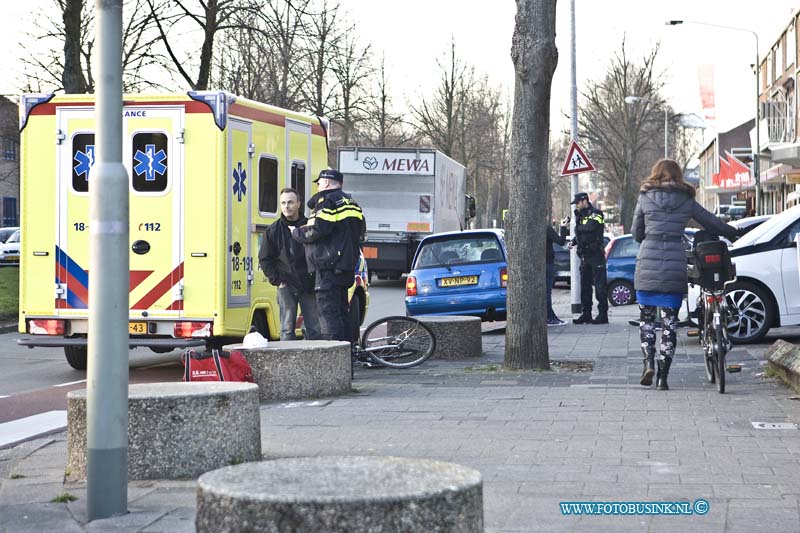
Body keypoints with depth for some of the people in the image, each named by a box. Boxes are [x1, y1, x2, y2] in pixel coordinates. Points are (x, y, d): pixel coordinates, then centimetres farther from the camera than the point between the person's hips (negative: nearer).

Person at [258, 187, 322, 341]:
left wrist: (315, 278, -1)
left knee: (314, 329, 3)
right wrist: (277, 280, -1)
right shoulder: (273, 230, 3)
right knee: (287, 330, -2)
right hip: (286, 286, 0)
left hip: (308, 286, 1)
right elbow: (264, 259, 7)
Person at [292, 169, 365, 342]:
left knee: (328, 311, -11)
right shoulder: (350, 203, 21)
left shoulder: (328, 201, -10)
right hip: (347, 267, 10)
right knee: (341, 311, 16)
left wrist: (296, 232, -5)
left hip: (329, 267, -10)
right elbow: (361, 233, 24)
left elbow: (317, 230, -21)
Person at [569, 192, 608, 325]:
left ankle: (603, 314, -5)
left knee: (599, 286, -7)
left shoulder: (596, 214, -10)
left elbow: (591, 227, -28)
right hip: (584, 255, 9)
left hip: (596, 255, -9)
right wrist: (573, 241, 4)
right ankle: (586, 314, 15)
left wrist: (578, 227, -13)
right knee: (584, 286, 10)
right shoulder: (580, 215, 16)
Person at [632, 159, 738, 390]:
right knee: (670, 320, 6)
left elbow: (636, 233, 9)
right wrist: (732, 233, 31)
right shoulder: (687, 201, 5)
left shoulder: (645, 199, 3)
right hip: (675, 267, 1)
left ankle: (648, 361, -6)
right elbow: (713, 223, 13)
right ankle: (663, 375, 2)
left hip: (648, 265, -1)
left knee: (646, 316, 13)